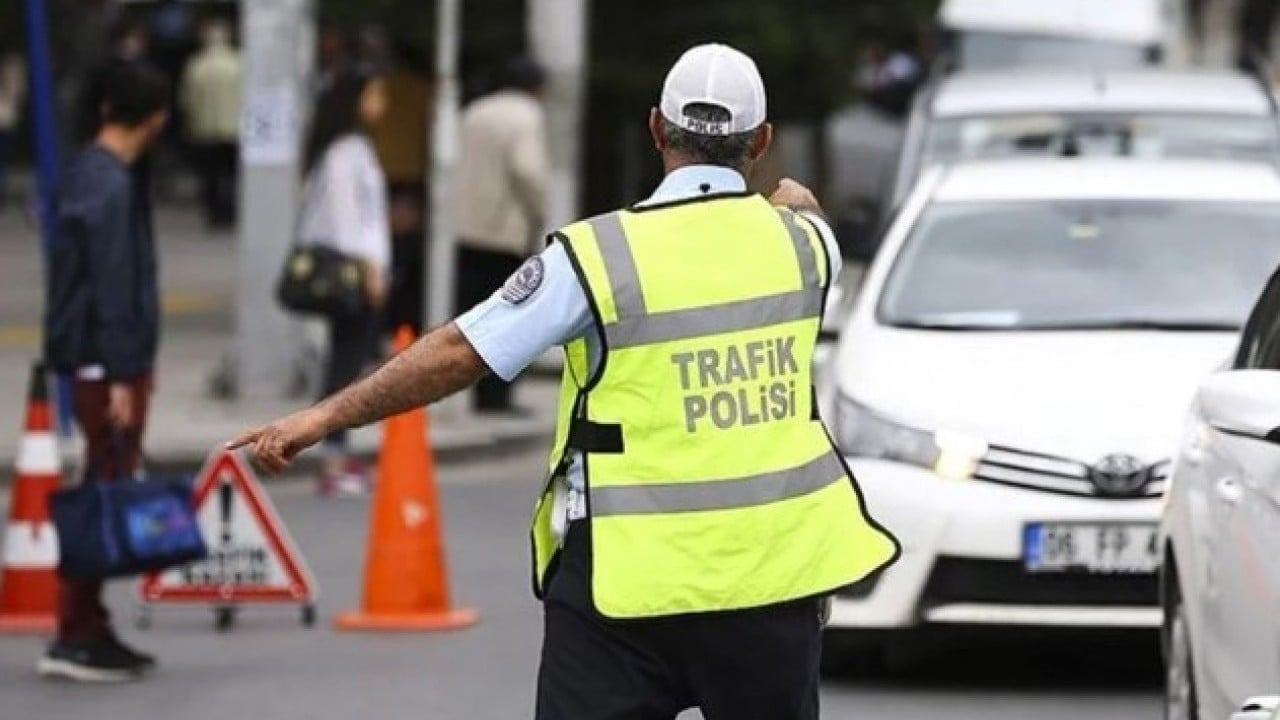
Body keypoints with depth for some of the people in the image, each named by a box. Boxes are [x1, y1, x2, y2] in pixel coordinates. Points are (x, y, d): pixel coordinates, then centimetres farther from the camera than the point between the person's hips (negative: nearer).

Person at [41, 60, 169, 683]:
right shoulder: (110, 187, -17)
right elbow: (113, 287, -20)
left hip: (102, 365, 10)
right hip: (110, 365, -10)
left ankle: (91, 631, 17)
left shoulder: (89, 174, 13)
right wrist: (119, 376, -21)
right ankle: (75, 638, -6)